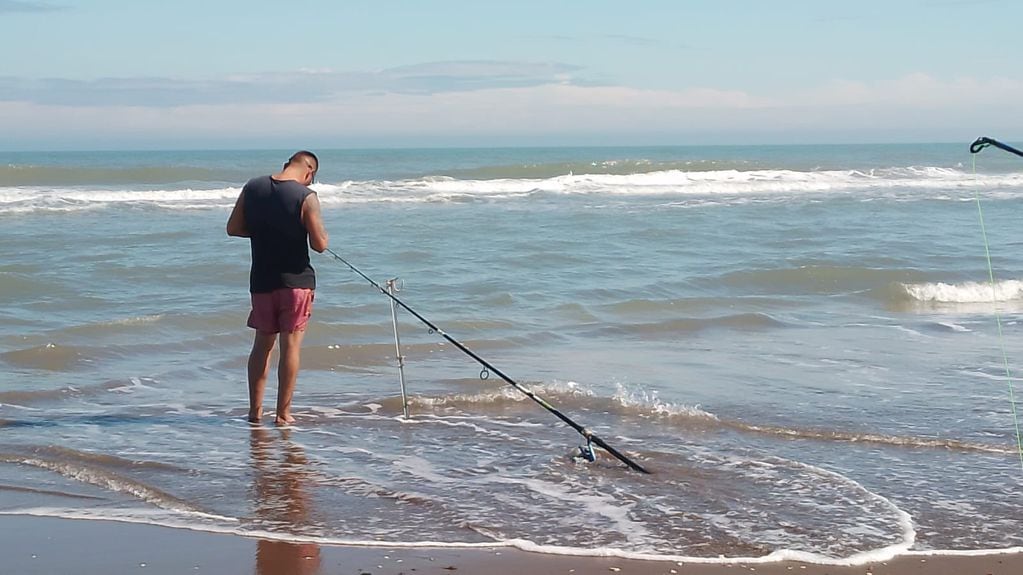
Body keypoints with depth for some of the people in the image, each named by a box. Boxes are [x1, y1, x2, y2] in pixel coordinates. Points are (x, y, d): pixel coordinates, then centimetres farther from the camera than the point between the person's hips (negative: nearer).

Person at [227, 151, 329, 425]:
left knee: (262, 343, 16)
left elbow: (233, 228, 6)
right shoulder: (306, 197, -13)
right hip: (295, 279, -4)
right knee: (291, 345, 3)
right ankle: (283, 413, 4)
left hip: (262, 279, 4)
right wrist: (320, 232, 7)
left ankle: (255, 410, 19)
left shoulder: (253, 187, 1)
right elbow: (320, 245, -15)